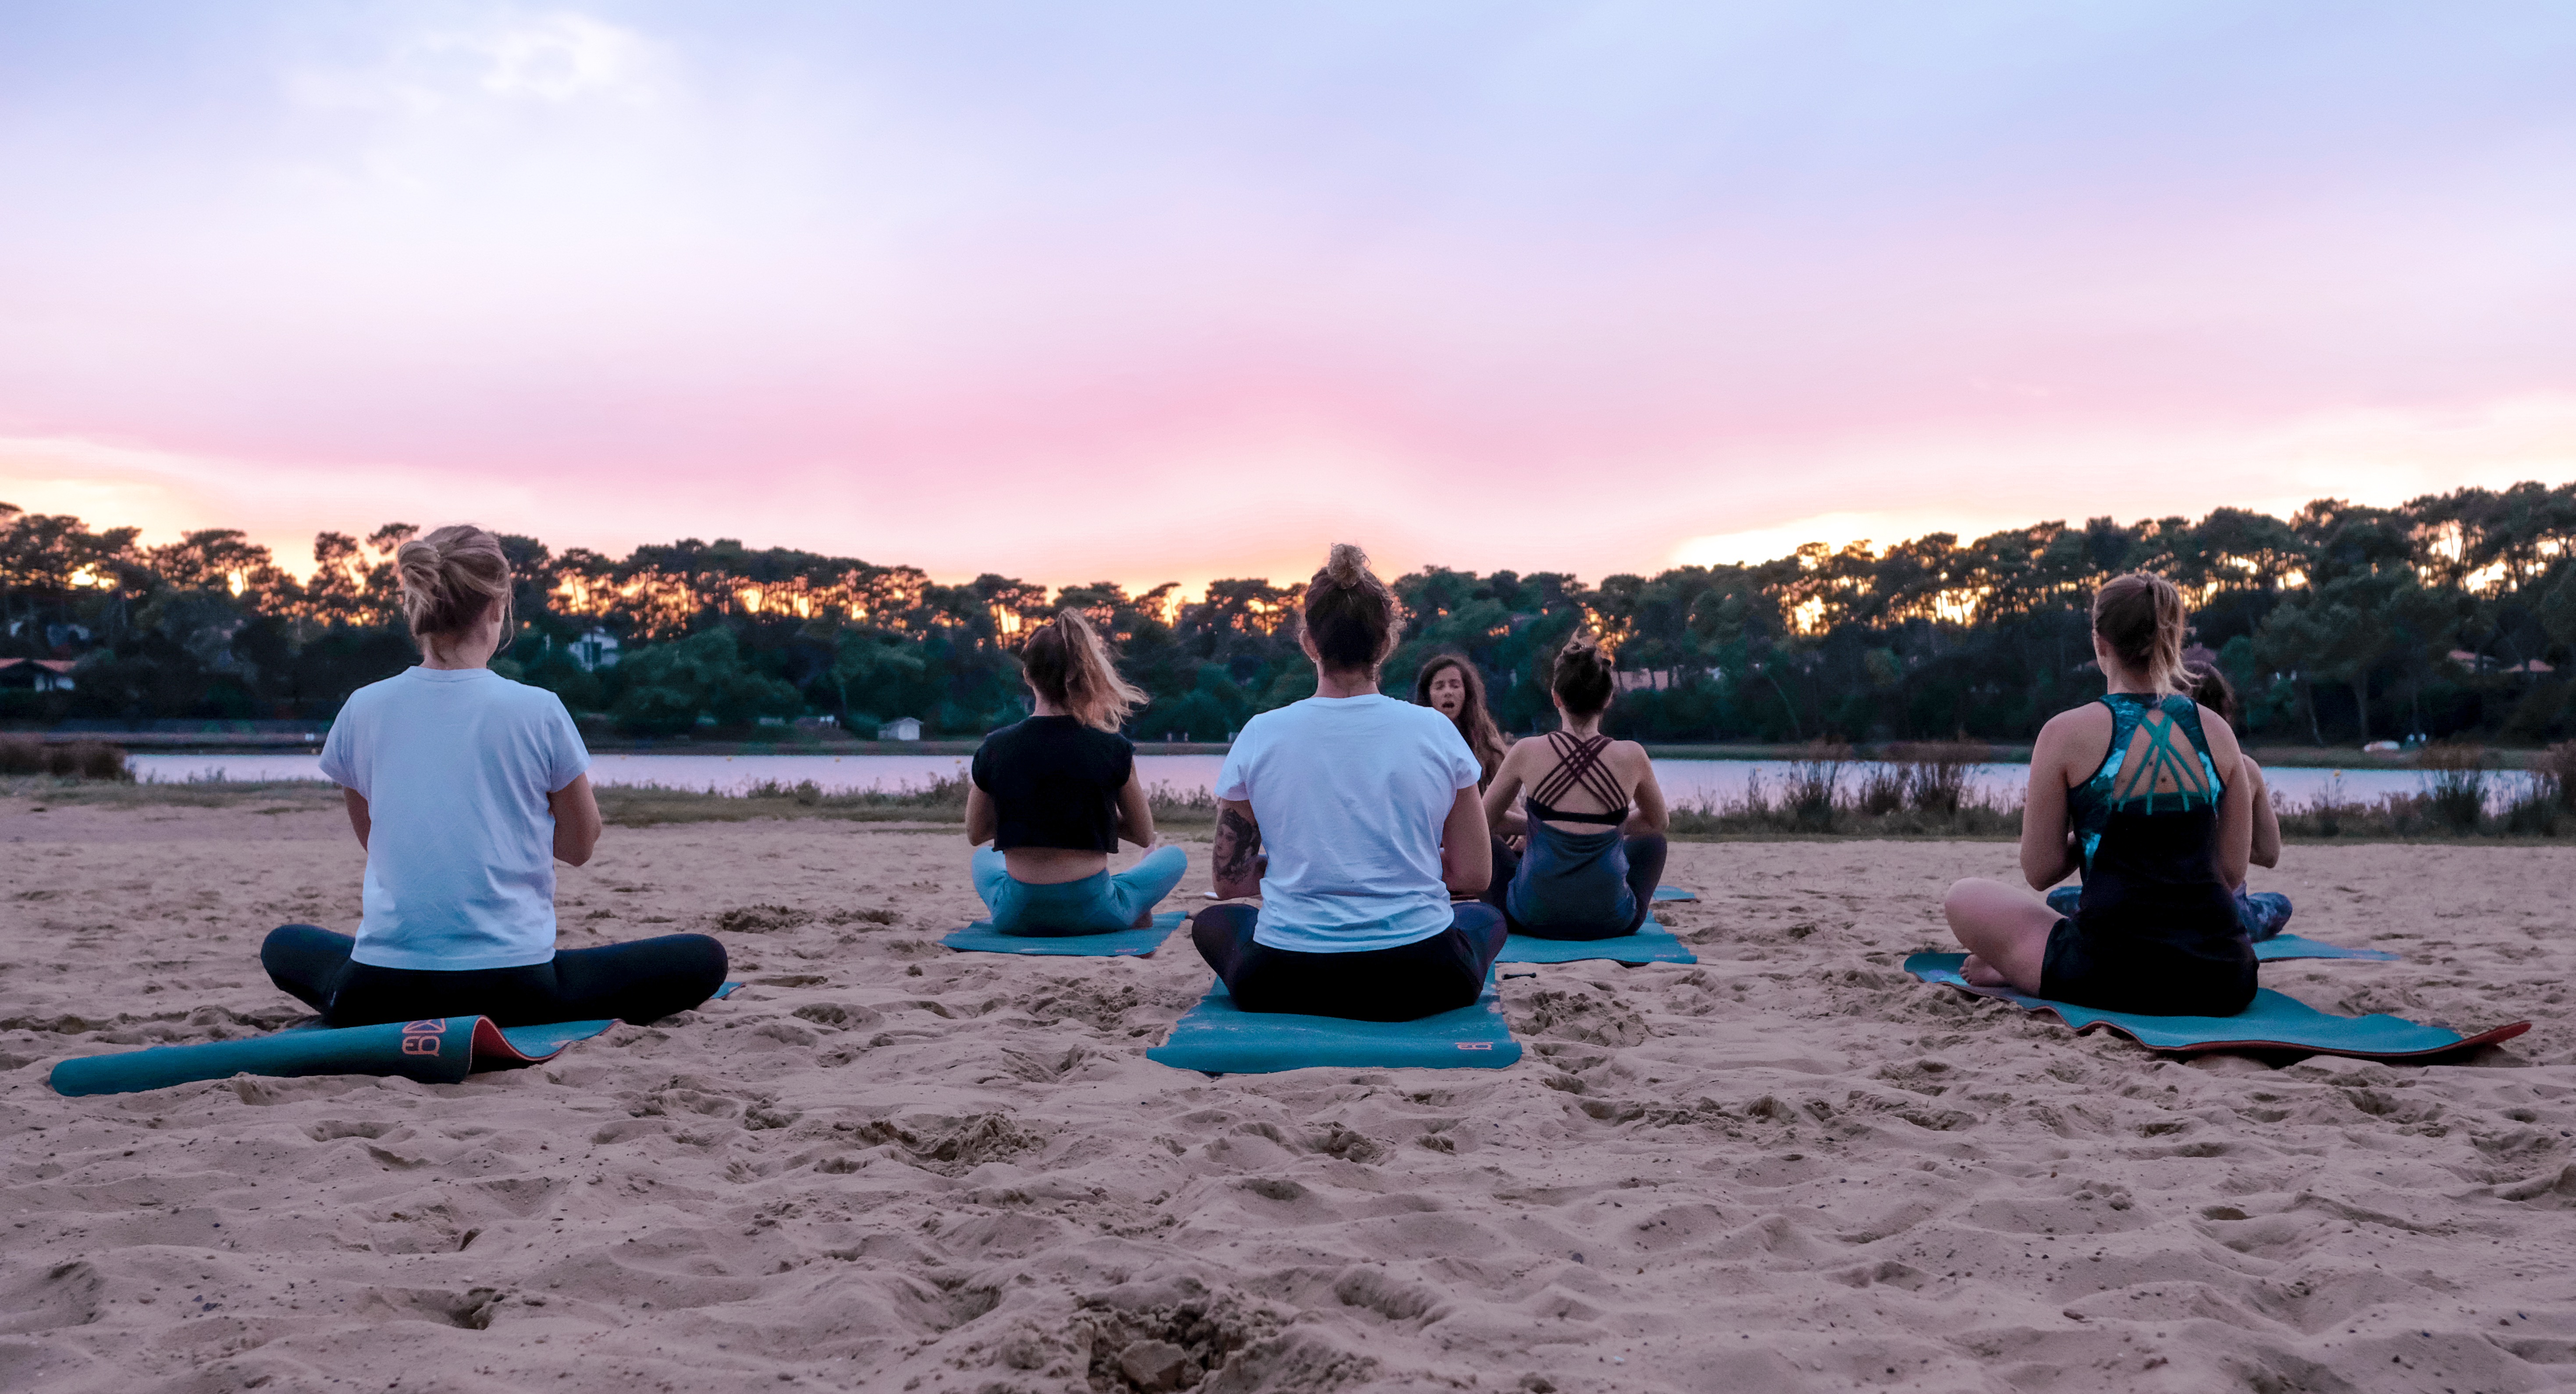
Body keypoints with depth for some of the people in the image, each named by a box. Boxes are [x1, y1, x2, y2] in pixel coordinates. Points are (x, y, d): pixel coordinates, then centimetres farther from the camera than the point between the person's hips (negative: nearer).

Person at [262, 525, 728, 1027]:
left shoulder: (361, 709, 3)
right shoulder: (539, 711, -7)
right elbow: (579, 846, 7)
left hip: (382, 993, 4)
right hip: (512, 990, -3)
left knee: (284, 945, 36)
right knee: (703, 959, 9)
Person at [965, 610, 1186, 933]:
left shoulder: (995, 748, -7)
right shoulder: (1114, 750, -11)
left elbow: (975, 834, 8)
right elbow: (1144, 836, 3)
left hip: (1015, 916, 2)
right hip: (1092, 914, -2)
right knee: (1174, 856, 28)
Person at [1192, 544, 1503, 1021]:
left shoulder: (1260, 735, -5)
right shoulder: (1436, 731, -4)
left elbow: (1229, 881, 4)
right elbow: (1473, 877, 3)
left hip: (1285, 985, 0)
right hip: (1418, 984, 1)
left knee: (1213, 922, 33)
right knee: (1485, 916, 34)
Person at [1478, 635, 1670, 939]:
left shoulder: (1527, 752, -9)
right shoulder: (1631, 756, -7)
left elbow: (1484, 819, 8)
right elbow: (1659, 821, 14)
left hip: (1534, 918, -1)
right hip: (1612, 923, 1)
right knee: (1652, 840, 31)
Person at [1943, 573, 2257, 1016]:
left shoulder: (2066, 732, -7)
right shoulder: (2217, 731, 5)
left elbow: (2040, 871, -2)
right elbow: (2233, 871, 10)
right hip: (2224, 985, 3)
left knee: (1963, 898, 20)